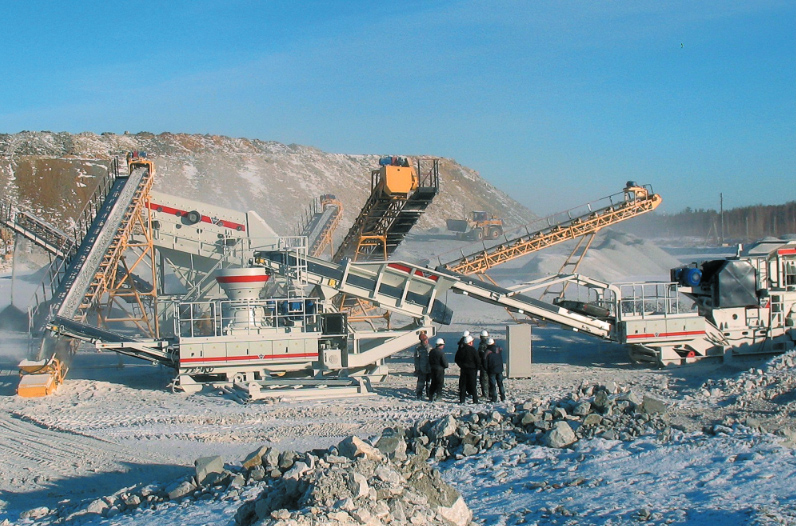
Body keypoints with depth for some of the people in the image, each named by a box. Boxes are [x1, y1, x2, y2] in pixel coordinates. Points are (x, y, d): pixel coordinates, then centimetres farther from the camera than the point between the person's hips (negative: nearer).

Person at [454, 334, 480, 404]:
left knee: (462, 385, 7)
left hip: (463, 369, 3)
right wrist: (476, 369, 5)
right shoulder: (473, 350, -10)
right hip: (472, 369, -3)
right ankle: (475, 400, 1)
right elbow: (477, 361, -8)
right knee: (473, 385, 2)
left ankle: (462, 400, 4)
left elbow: (456, 360, 10)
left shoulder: (460, 350, 3)